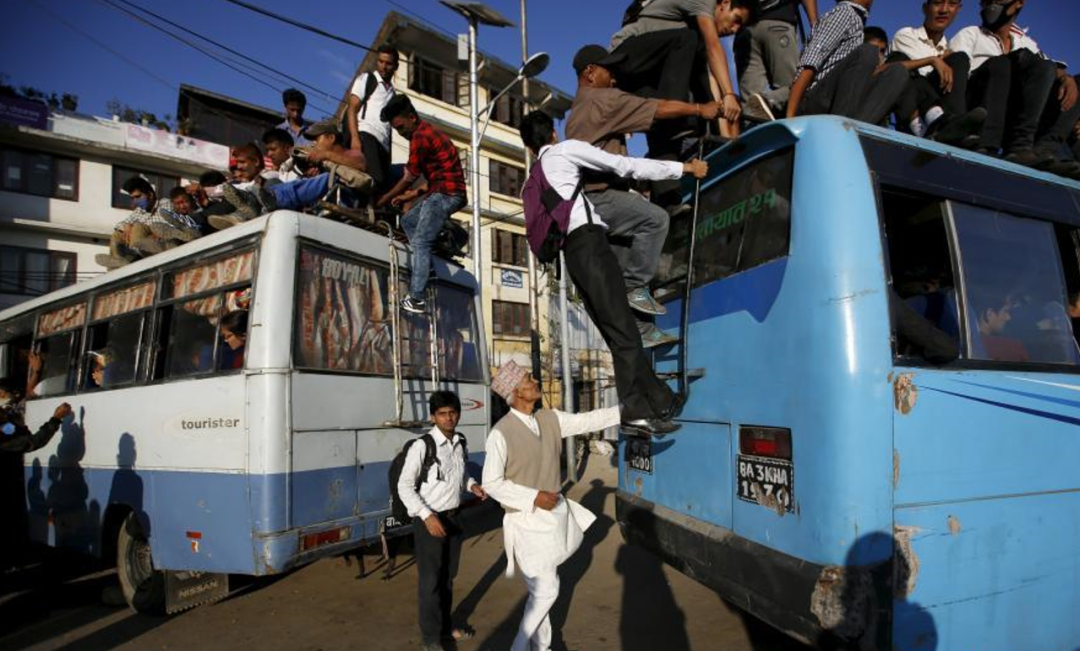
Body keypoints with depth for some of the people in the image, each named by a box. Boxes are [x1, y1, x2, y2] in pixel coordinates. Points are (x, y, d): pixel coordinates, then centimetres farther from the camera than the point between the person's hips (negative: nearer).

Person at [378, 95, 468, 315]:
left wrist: (382, 201, 3)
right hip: (445, 192, 10)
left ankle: (417, 299, -18)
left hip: (445, 194, -10)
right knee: (408, 221, 20)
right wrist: (413, 195, 21)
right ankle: (424, 263, 7)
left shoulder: (420, 137, -11)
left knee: (420, 243, -14)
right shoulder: (428, 132, 21)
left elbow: (409, 179, -7)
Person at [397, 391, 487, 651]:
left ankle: (446, 627, 41)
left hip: (454, 517, 6)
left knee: (448, 576, 21)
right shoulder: (422, 446, -21)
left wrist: (472, 485, -5)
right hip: (429, 520, -6)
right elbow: (404, 486, -18)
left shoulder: (460, 442, -1)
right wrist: (427, 516, -25)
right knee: (430, 580, 7)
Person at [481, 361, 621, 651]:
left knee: (542, 589, 21)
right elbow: (491, 483, -17)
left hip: (555, 514, 7)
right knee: (546, 591, 0)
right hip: (528, 521, -6)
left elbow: (589, 420, 2)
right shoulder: (501, 433, -20)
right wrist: (533, 497, -23)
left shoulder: (550, 419, -1)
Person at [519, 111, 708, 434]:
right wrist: (684, 168, 12)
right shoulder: (566, 149, 11)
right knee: (622, 327, -13)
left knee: (617, 333, 3)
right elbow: (626, 165, 6)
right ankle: (637, 408, -18)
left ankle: (663, 400, 4)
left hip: (570, 251, 7)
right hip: (588, 240, -7)